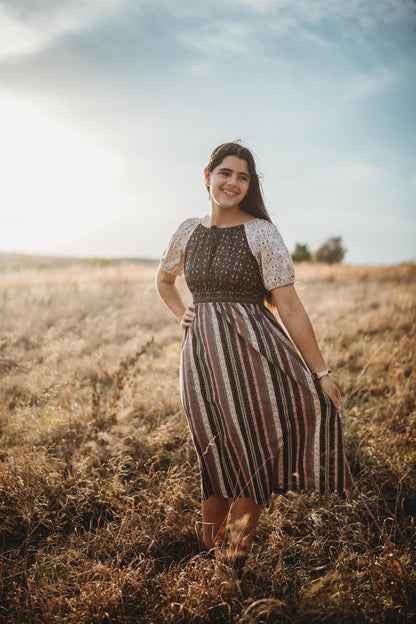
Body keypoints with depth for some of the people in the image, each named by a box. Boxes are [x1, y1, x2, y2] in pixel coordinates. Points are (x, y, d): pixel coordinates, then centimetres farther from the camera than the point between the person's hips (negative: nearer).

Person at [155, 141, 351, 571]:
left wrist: (320, 372, -11)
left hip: (252, 350, -3)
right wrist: (182, 314, 11)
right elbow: (163, 279, 28)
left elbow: (290, 308, -9)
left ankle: (239, 545, 21)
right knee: (215, 452, 10)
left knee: (253, 449, 0)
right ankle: (208, 550, 30)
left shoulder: (261, 233, -6)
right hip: (201, 354, 3)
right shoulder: (188, 231, 7)